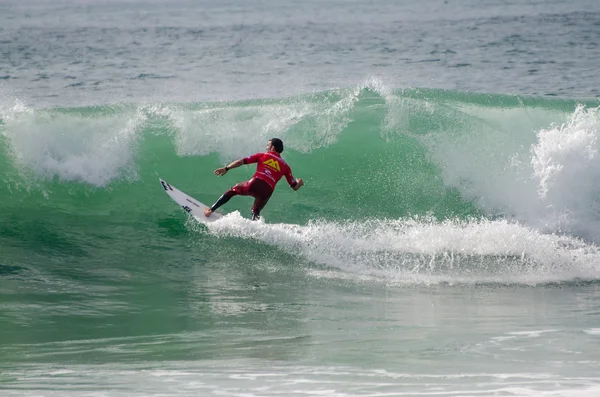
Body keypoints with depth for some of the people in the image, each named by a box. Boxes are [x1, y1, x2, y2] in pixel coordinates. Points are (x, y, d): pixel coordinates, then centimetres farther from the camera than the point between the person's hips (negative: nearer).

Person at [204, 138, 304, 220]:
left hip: (255, 184, -2)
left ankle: (210, 210, 20)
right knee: (256, 212, 27)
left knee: (233, 190, 23)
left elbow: (242, 161, 8)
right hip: (267, 191, 2)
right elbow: (294, 187, 19)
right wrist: (299, 182, 40)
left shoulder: (262, 156, 14)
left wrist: (226, 168, 12)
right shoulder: (285, 166, 19)